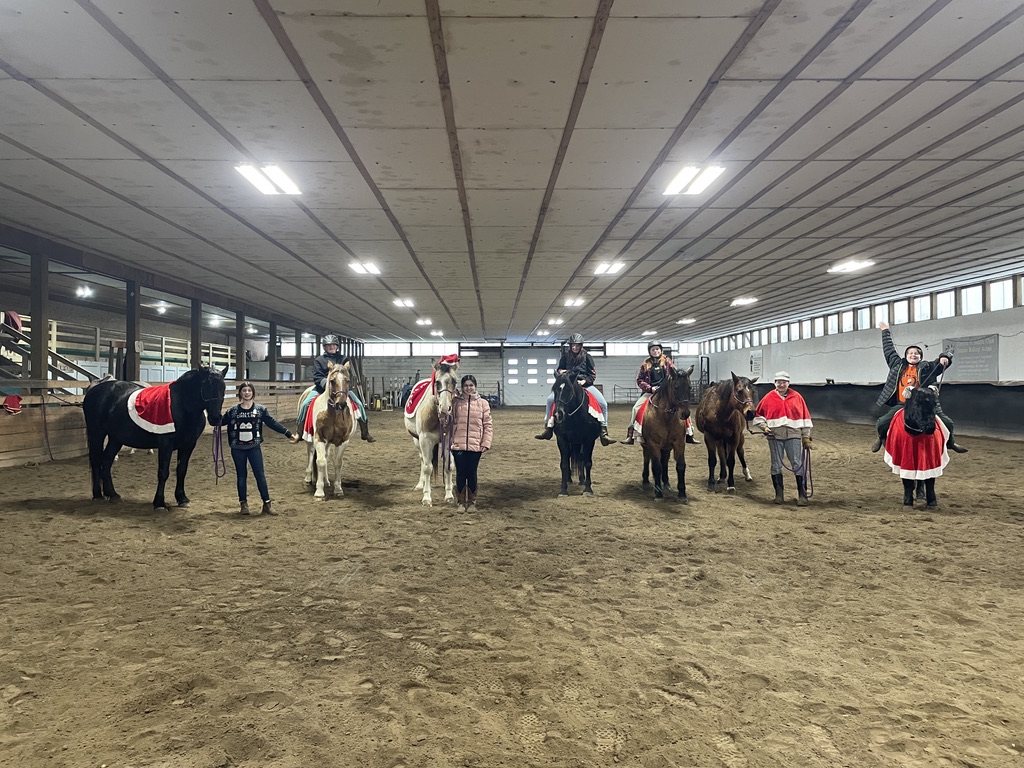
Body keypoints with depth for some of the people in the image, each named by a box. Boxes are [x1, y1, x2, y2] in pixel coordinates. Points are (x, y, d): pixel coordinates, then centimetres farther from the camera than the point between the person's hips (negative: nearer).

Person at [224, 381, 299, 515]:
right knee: (241, 476, 9)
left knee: (260, 475, -1)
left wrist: (289, 434, -8)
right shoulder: (233, 411, 1)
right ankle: (243, 504, 18)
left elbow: (273, 423, -3)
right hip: (237, 449, 1)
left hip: (254, 448, -1)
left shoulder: (260, 409, -1)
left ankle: (267, 504, 3)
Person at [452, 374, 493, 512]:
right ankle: (461, 501, 21)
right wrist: (449, 441, -2)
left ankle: (472, 502, 20)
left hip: (475, 446, 0)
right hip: (458, 445, 0)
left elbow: (488, 426, 2)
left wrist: (486, 444, -6)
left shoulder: (483, 403, 2)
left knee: (472, 474, 6)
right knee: (461, 474, 7)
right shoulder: (456, 402, 2)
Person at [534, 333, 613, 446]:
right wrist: (560, 371, -9)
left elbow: (593, 374, 0)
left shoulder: (587, 356, 0)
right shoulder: (565, 356, 4)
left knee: (603, 403, -21)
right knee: (551, 399, -18)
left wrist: (585, 381, -18)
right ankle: (548, 429, -8)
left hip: (586, 384, -1)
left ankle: (604, 432, -13)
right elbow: (559, 369, 15)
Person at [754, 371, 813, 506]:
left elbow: (805, 418, 7)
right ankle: (779, 494, 16)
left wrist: (806, 436, 4)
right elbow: (758, 415, 11)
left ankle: (802, 495, 2)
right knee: (776, 465, 6)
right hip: (775, 436, 1)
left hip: (794, 435, -1)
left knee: (798, 465, -4)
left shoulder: (797, 397, 4)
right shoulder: (768, 398, 4)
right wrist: (764, 426, -6)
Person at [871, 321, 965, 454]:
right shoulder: (898, 365, 10)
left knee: (947, 423, -6)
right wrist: (885, 331, 24)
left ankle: (950, 443, 25)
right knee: (881, 423, -13)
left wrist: (944, 358, -18)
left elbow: (947, 357, 6)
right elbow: (889, 350, 18)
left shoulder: (926, 367, 6)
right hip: (901, 404, 1)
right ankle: (882, 439, 22)